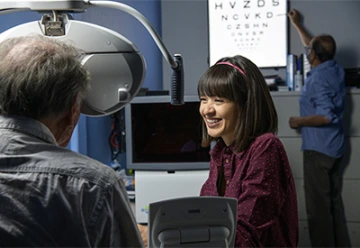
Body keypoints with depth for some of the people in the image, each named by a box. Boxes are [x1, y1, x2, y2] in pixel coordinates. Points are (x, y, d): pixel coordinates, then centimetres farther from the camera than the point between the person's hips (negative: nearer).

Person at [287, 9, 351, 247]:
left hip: (318, 149, -9)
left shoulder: (318, 79, -21)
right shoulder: (336, 69, 5)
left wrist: (299, 121, -14)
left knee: (318, 204, -1)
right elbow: (315, 47, 23)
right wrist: (297, 25, 32)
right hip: (334, 147, 9)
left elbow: (325, 116, -29)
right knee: (334, 200, 16)